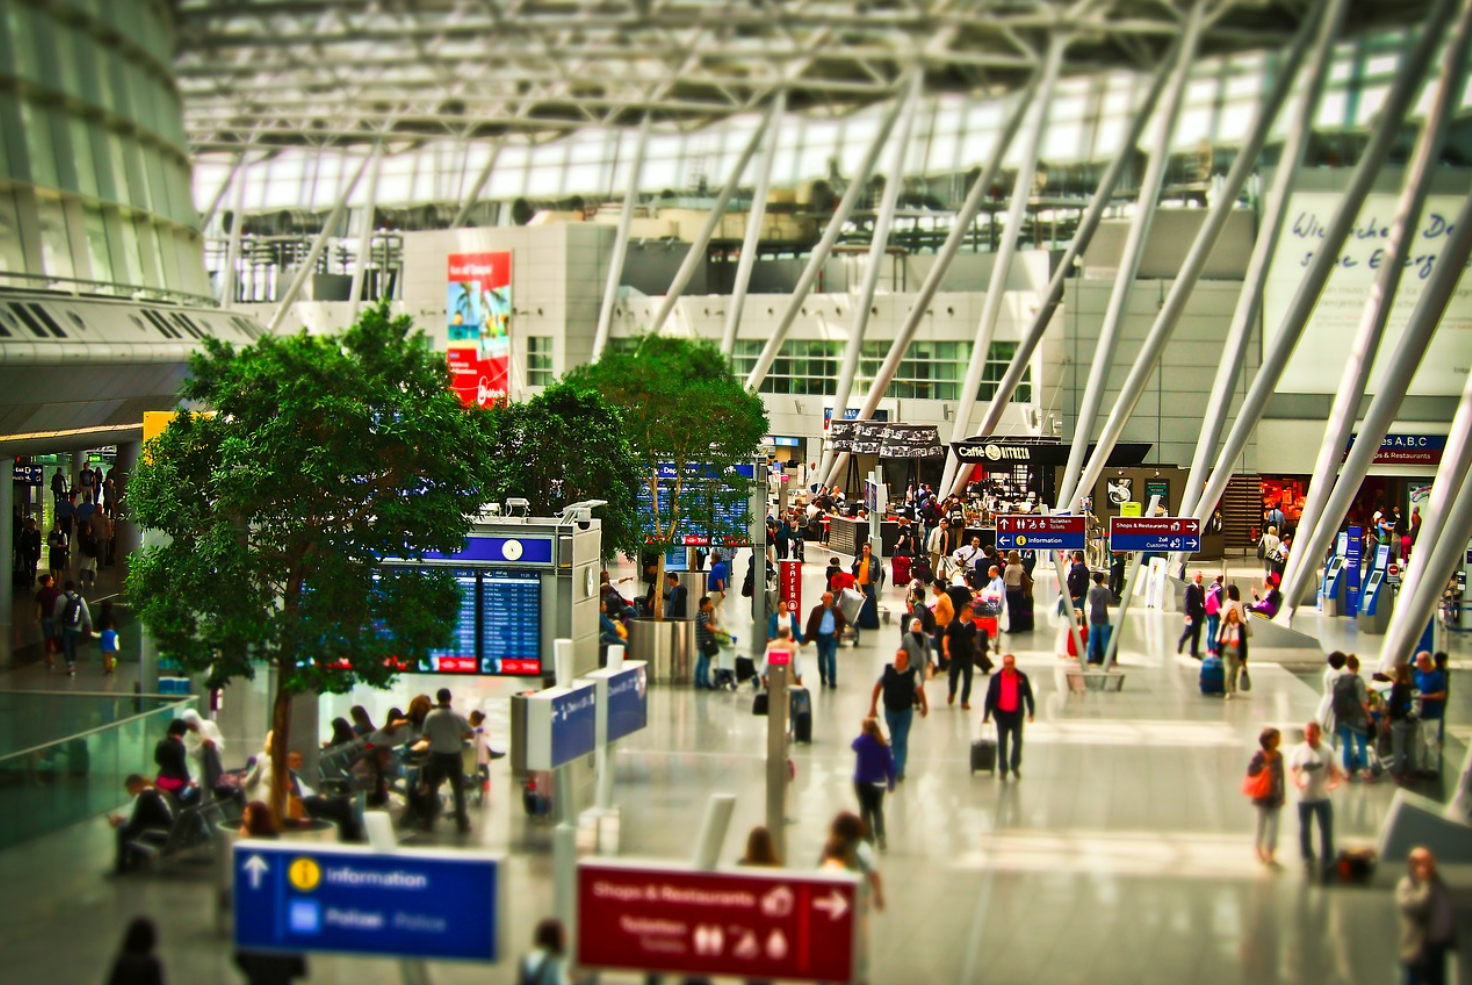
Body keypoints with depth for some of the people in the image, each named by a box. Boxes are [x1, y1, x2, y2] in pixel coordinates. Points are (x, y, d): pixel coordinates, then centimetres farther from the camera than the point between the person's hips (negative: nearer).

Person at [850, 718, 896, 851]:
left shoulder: (860, 742, -14)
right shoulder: (883, 745, -8)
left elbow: (854, 745, 13)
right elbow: (890, 764, -6)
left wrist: (863, 734, 8)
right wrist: (891, 783, 4)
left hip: (862, 782, -2)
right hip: (879, 782, 2)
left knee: (865, 809, 8)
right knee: (877, 809, 18)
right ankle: (880, 835, 6)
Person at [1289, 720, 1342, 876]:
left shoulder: (1327, 751, -5)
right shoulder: (1299, 751, -5)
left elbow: (1334, 770, -3)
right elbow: (1293, 770, -1)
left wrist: (1334, 782, -25)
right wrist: (1296, 781, -23)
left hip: (1323, 796, 0)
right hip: (1304, 797, 0)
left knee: (1327, 829, 6)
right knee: (1304, 829, 10)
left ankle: (1327, 860, 22)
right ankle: (1307, 859, 28)